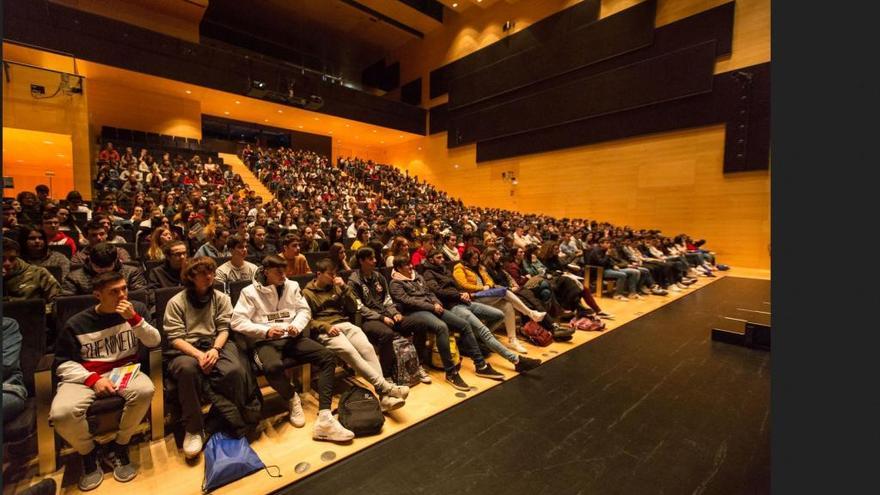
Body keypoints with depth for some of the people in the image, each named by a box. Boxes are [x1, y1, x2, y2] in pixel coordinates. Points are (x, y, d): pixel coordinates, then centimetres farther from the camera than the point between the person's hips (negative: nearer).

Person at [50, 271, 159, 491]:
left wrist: (134, 318, -18)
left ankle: (118, 447, -4)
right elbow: (64, 363, 1)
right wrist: (93, 378, -16)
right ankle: (88, 453, 4)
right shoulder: (76, 324, -2)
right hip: (85, 376, 0)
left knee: (145, 390, -32)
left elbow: (154, 342, -4)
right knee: (61, 414, -30)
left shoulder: (137, 308, 2)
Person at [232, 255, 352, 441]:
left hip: (291, 337, 4)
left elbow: (305, 310, 10)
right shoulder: (250, 292, 3)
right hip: (265, 341, -3)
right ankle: (292, 398, -2)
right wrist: (266, 331, -16)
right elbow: (237, 321, -4)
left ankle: (325, 418, -24)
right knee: (273, 368, -39)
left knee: (328, 356, -19)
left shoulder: (292, 286, 12)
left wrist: (296, 325, -12)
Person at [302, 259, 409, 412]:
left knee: (367, 348, -25)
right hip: (324, 330, -4)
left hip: (344, 324, 4)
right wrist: (326, 327, -17)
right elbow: (307, 320, 0)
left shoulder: (336, 287, 18)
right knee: (349, 351, -33)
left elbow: (353, 308, 13)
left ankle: (385, 396, -33)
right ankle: (386, 387, -36)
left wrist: (345, 288, 1)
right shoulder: (307, 293, 7)